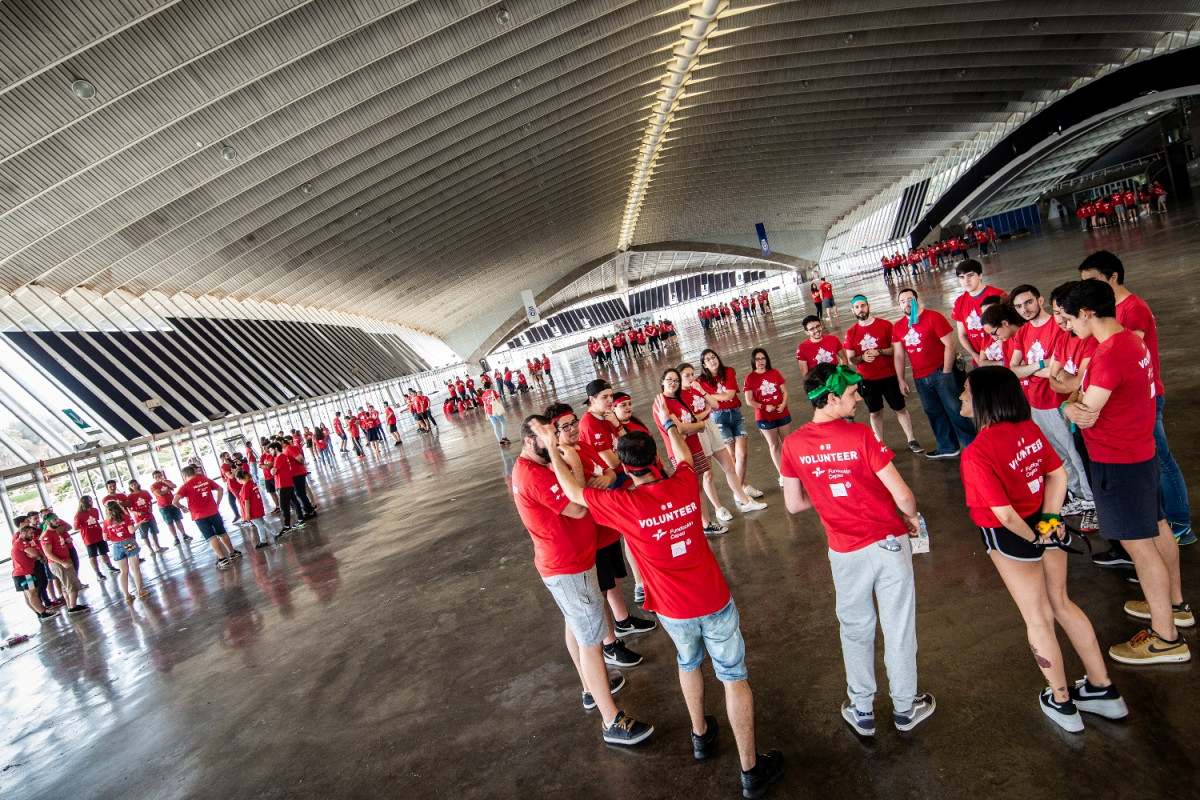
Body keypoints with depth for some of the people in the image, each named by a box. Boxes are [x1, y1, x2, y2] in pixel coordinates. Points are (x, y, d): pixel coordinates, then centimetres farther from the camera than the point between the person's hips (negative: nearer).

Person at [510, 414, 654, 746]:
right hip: (568, 569, -11)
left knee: (575, 627, 25)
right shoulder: (534, 476, -28)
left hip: (564, 563, 11)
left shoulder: (529, 468, 5)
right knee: (591, 641, -3)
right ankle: (612, 722, 6)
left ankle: (591, 688, 45)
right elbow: (578, 508, -30)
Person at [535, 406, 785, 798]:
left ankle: (701, 735, 47)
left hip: (674, 610, -1)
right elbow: (684, 455, 12)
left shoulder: (624, 504, -22)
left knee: (688, 663, 29)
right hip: (715, 600, 1)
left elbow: (573, 491, -7)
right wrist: (668, 422, 28)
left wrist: (552, 448, 4)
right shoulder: (685, 484, -12)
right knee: (735, 676, 12)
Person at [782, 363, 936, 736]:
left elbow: (794, 504, 0)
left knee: (855, 630, 20)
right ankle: (906, 708, 33)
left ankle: (862, 711, 34)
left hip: (845, 552, 3)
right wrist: (912, 517, 3)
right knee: (898, 628, 15)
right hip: (888, 543, -2)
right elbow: (902, 496, -18)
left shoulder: (794, 444, -9)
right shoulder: (860, 434, -20)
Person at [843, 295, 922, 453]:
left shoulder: (885, 325, -4)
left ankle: (912, 441, 21)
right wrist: (862, 358, -16)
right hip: (867, 380, 1)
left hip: (889, 376, -1)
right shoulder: (851, 333, 1)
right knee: (875, 413, 9)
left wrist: (879, 351, -21)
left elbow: (896, 349, -4)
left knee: (900, 409, 8)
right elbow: (850, 359, 4)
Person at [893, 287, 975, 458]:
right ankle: (947, 448, 25)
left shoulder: (933, 317, -8)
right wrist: (901, 380, 9)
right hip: (920, 378, 6)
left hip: (941, 372, -5)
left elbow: (949, 344, -11)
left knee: (955, 410, -4)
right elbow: (899, 356, 12)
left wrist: (946, 372, -13)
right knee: (934, 413, 13)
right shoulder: (898, 327, 7)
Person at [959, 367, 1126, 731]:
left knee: (1038, 617, 14)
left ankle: (1061, 702, 35)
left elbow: (1004, 513, -27)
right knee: (1061, 604, 25)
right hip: (1046, 524, 6)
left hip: (1012, 537, -6)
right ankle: (1103, 689, 38)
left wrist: (1032, 538, -10)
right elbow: (1059, 474, -1)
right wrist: (1049, 519, -2)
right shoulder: (1029, 428, -7)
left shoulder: (976, 454, -29)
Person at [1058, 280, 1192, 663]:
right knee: (1156, 528, 23)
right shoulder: (1132, 340, 5)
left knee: (1139, 545, -1)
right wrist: (1076, 407, -14)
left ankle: (1166, 638, 10)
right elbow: (1104, 395, 6)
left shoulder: (1109, 356, -27)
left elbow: (1086, 415, -23)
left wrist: (1069, 406, -3)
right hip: (1141, 451, 10)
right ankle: (1174, 603, 42)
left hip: (1117, 461, -10)